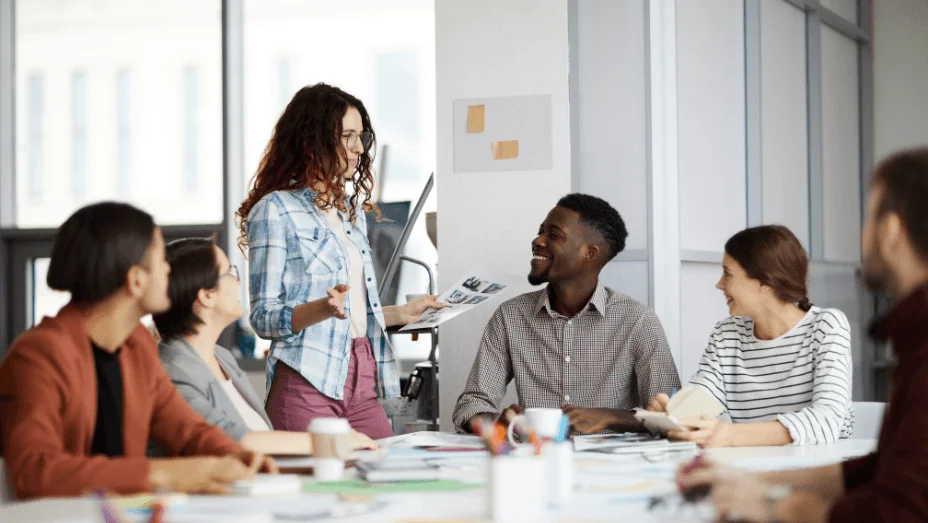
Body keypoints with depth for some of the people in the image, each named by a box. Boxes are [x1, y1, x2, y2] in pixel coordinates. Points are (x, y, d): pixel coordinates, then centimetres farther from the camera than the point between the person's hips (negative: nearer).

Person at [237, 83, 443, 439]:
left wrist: (402, 314, 18)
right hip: (308, 382, -7)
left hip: (363, 381, 7)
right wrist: (322, 309, -23)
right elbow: (264, 318, -9)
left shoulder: (352, 210, 19)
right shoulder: (275, 210, -4)